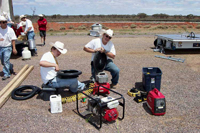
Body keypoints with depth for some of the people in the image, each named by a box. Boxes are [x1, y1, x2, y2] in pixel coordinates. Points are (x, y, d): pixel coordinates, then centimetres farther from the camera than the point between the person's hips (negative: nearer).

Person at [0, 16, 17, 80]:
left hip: (7, 47, -4)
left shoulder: (10, 30, -6)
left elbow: (13, 40, -5)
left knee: (6, 61, -8)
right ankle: (11, 67, 40)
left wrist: (14, 48, -10)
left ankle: (6, 74, 1)